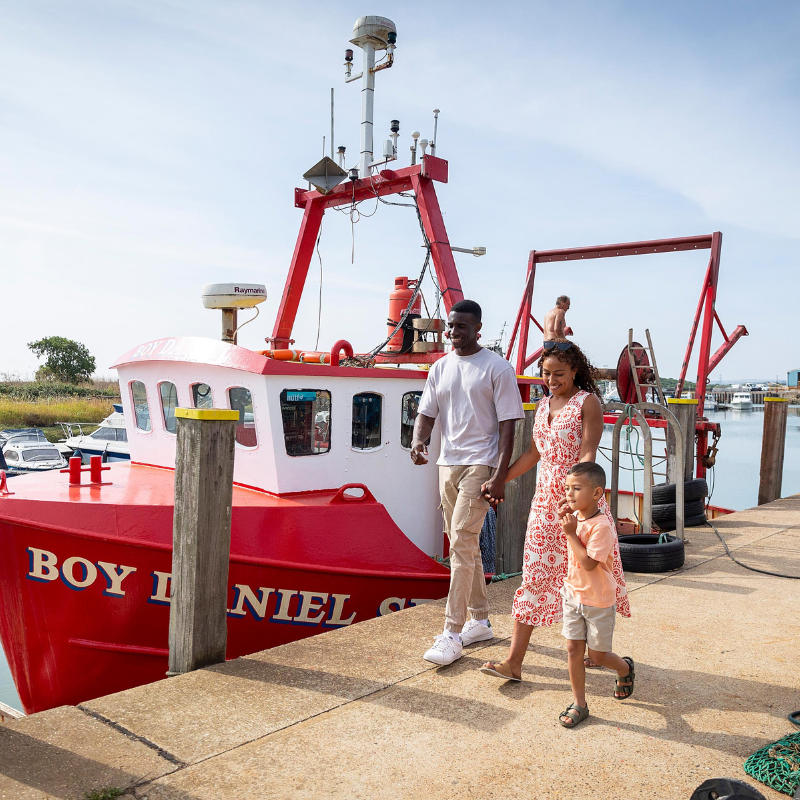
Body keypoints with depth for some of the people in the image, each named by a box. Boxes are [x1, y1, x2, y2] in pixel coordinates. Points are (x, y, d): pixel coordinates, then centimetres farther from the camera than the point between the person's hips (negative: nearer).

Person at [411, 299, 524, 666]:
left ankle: (452, 634, -6)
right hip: (448, 464, 7)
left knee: (462, 544, -12)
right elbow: (426, 413, 9)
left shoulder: (497, 368, -6)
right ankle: (480, 621, 27)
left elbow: (507, 425, -9)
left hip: (480, 464, -6)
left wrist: (500, 476, -16)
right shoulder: (440, 368, 11)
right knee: (465, 545, 13)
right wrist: (417, 442, -13)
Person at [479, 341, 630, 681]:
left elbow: (588, 454, -16)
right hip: (545, 500, 6)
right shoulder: (543, 406, 13)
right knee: (534, 575, 2)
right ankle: (513, 662, 2)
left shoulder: (588, 402, -6)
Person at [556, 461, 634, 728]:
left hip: (598, 601, -6)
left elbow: (589, 563, -30)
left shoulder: (601, 526, -25)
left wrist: (571, 533, -27)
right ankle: (578, 704, 19)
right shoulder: (575, 517, -2)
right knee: (573, 649, 6)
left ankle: (625, 668, 42)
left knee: (598, 655, 9)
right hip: (573, 594, 6)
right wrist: (564, 517, 1)